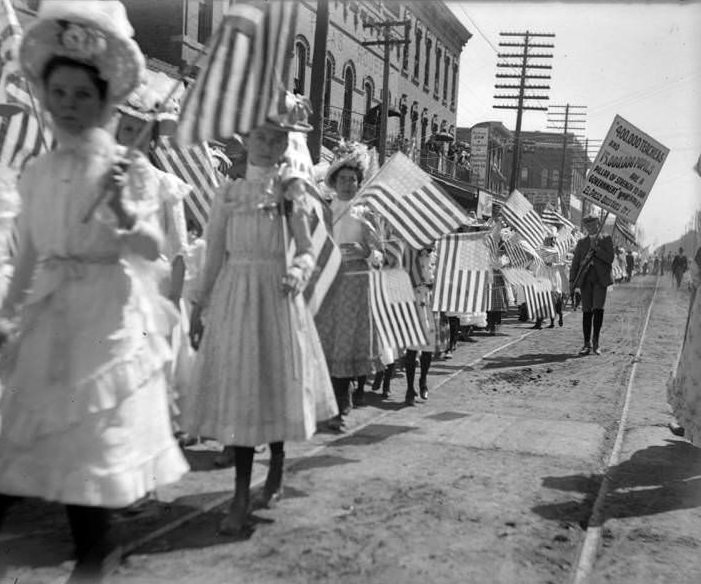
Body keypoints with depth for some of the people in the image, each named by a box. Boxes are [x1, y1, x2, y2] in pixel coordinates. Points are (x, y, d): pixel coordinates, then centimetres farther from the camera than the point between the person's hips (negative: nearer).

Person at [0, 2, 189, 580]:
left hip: (111, 311, -5)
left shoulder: (128, 166, -7)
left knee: (97, 426, 2)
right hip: (52, 311, 5)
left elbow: (152, 248, -12)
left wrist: (126, 213, -30)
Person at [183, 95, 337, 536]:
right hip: (234, 295, 2)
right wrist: (200, 307, 9)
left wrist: (298, 272, -27)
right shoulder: (230, 193, 7)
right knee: (237, 391, 2)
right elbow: (215, 257, 10)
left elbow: (308, 252, -5)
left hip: (276, 295, -2)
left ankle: (275, 478, 29)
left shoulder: (291, 190, 0)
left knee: (275, 384, 6)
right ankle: (241, 498, 9)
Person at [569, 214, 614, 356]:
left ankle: (596, 341, -1)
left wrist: (595, 248, -10)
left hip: (600, 280, -2)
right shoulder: (582, 242, 15)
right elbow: (575, 262, 12)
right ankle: (587, 344, 7)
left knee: (598, 308, -15)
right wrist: (572, 280, 3)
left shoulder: (606, 239, 8)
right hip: (585, 280, 2)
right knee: (587, 311, 1)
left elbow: (610, 259, -4)